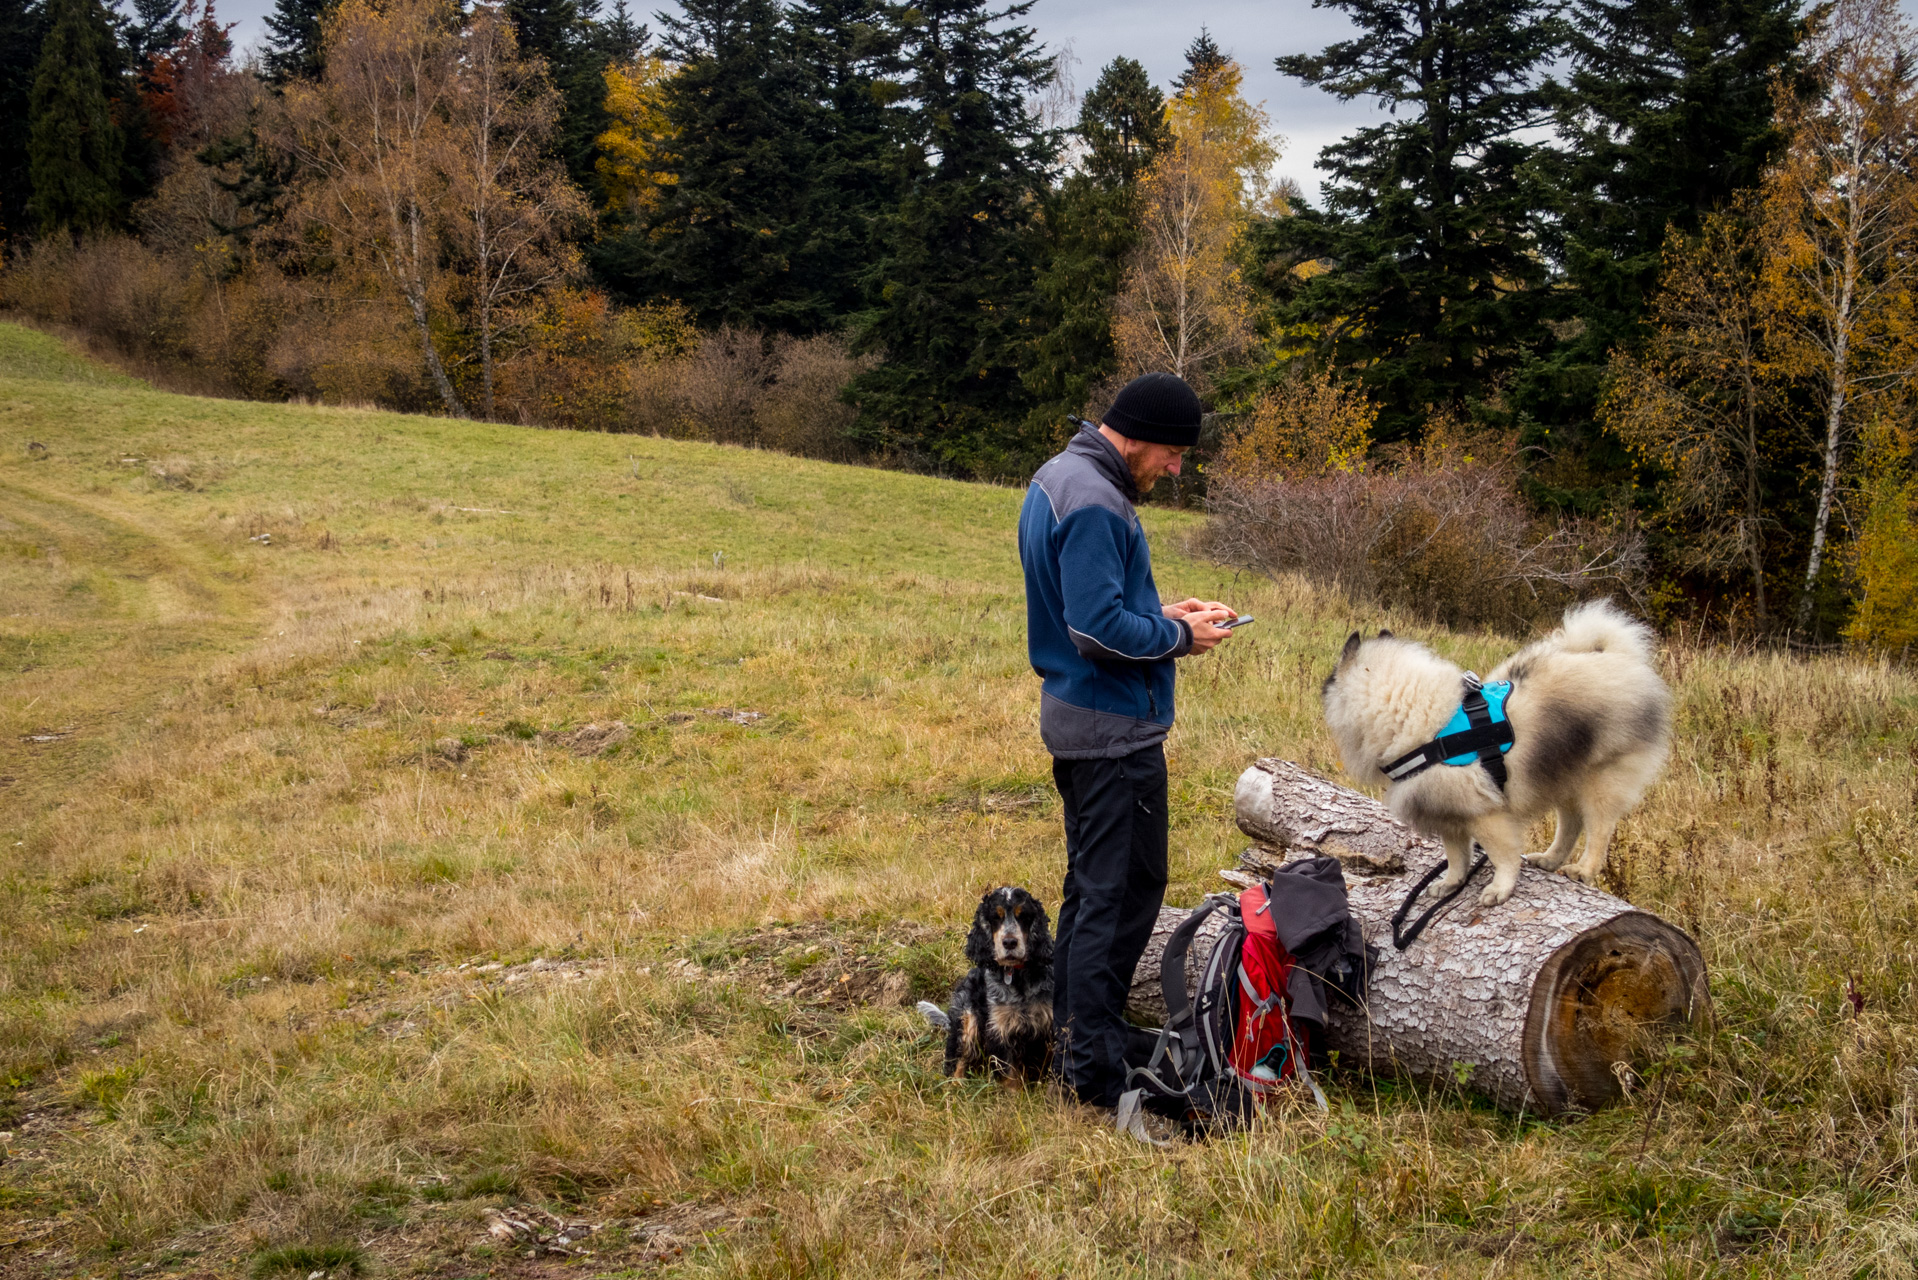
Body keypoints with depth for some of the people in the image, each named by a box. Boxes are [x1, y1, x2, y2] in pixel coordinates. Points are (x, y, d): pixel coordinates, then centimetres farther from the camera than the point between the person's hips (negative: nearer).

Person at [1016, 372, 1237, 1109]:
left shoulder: (1057, 479, 13)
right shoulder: (1094, 504, -20)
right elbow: (1099, 626, -25)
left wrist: (1161, 610, 11)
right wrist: (1178, 637, -11)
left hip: (1074, 717, 11)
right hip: (1115, 729, -11)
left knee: (1089, 886, 17)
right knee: (1121, 894, -5)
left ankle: (1073, 1041, 26)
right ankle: (1097, 1069, -1)